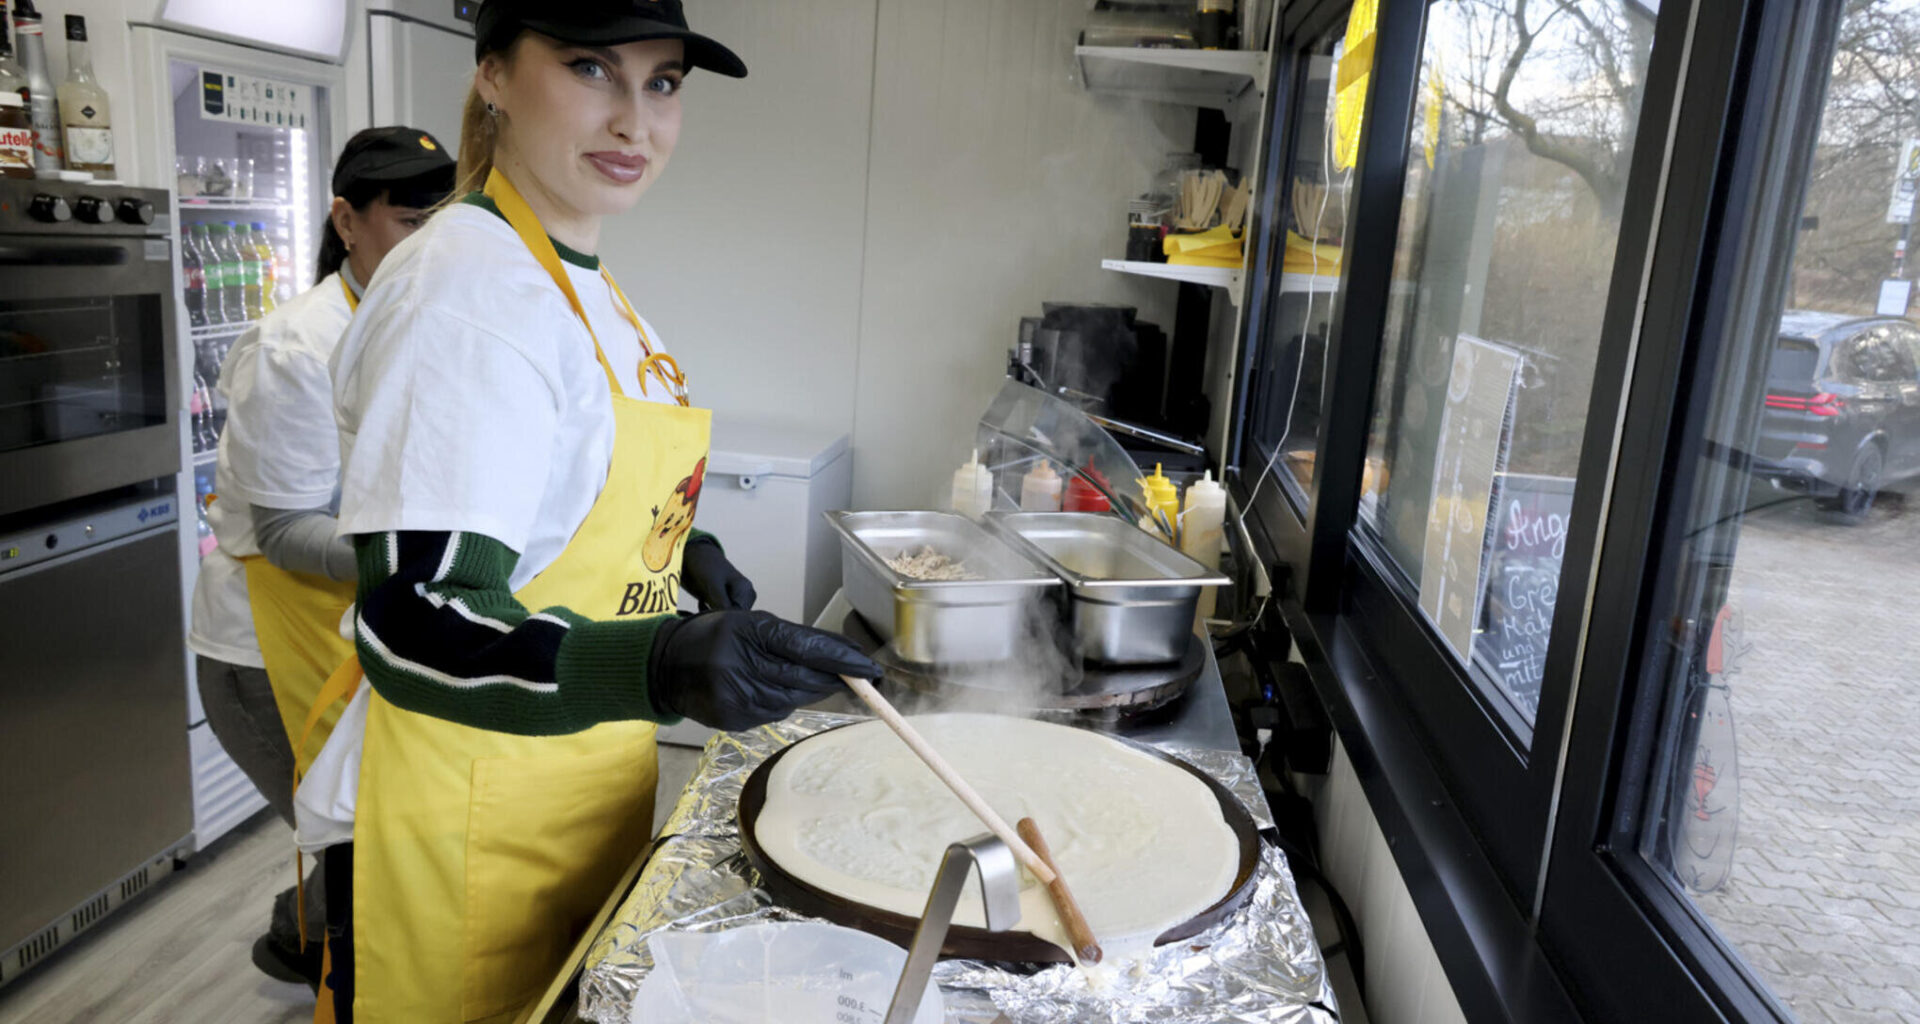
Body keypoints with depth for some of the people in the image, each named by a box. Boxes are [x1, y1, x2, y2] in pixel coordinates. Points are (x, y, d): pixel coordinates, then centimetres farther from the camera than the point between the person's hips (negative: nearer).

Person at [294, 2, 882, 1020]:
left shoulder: (581, 281, 7)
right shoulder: (467, 287, -23)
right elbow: (413, 626, -29)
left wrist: (680, 553, 3)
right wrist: (662, 665, -44)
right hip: (458, 835, -9)